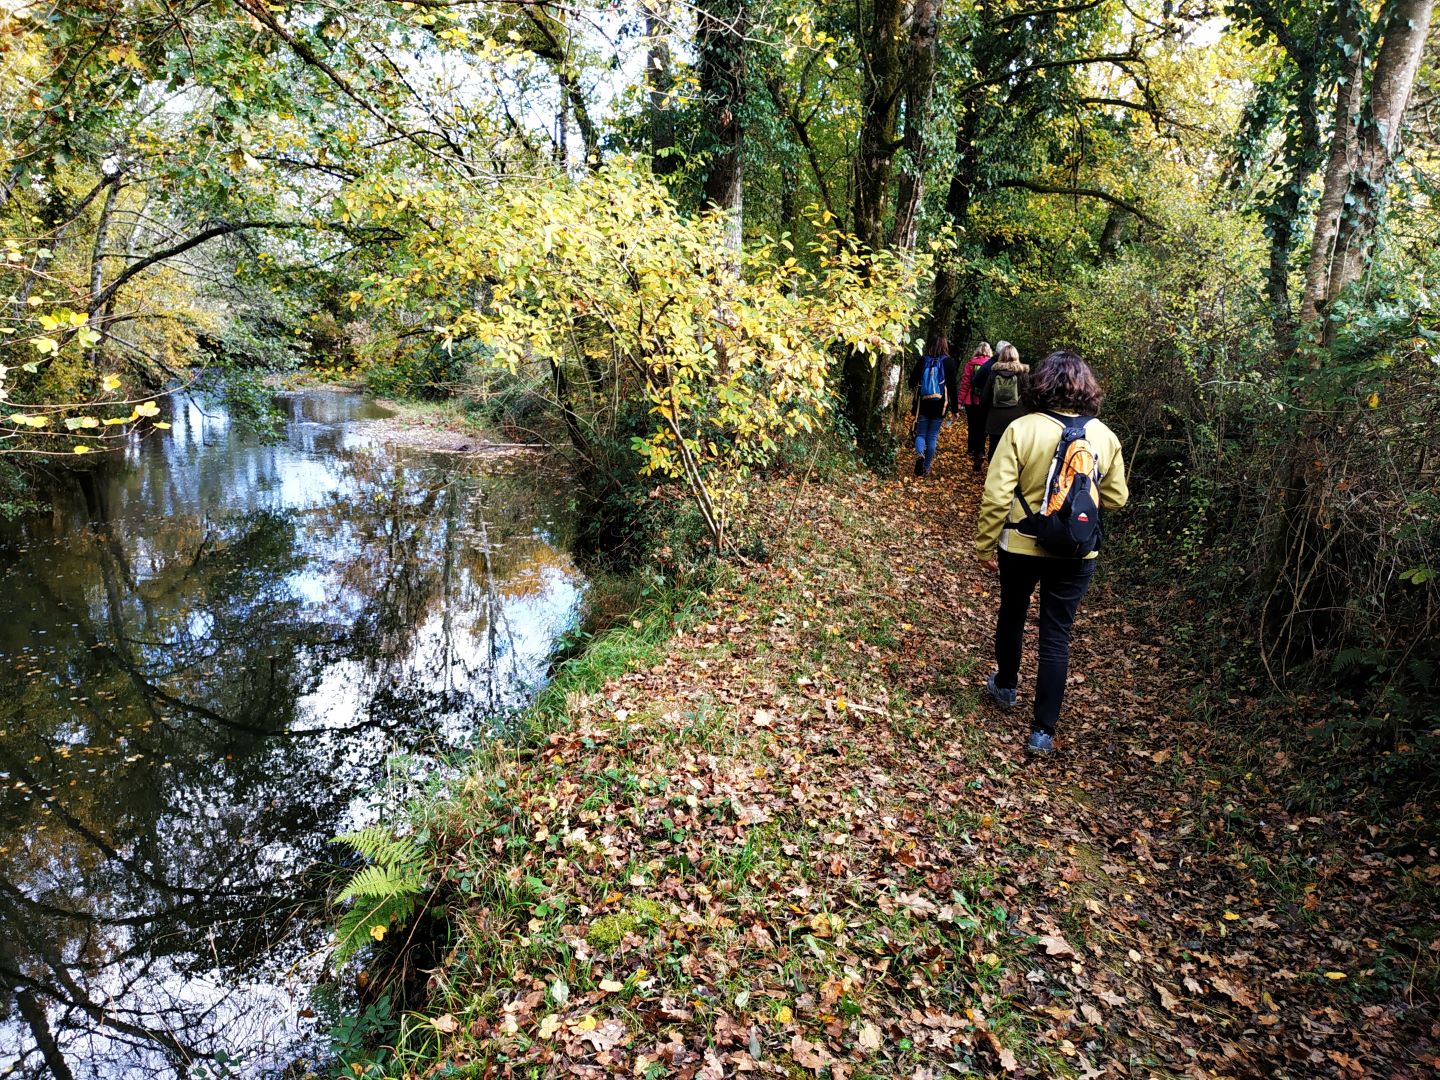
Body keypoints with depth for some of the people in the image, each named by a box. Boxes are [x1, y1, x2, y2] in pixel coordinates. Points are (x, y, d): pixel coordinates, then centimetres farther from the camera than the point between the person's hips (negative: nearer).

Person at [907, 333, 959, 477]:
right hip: (939, 406, 0)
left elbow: (912, 383, 3)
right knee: (932, 436, 9)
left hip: (923, 404, 0)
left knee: (920, 434, 11)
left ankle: (919, 454, -20)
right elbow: (953, 386, -5)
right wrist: (955, 407, 2)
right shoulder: (949, 362, -5)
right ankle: (926, 468, 10)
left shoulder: (922, 361, -4)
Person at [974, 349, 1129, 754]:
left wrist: (986, 546, -5)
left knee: (1012, 615, 23)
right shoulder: (1104, 436, -5)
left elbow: (996, 496, -16)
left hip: (1021, 546, -1)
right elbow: (1116, 497, 4)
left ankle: (1006, 687, 44)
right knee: (1057, 637, 8)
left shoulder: (1022, 429, -15)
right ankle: (1043, 730, 11)